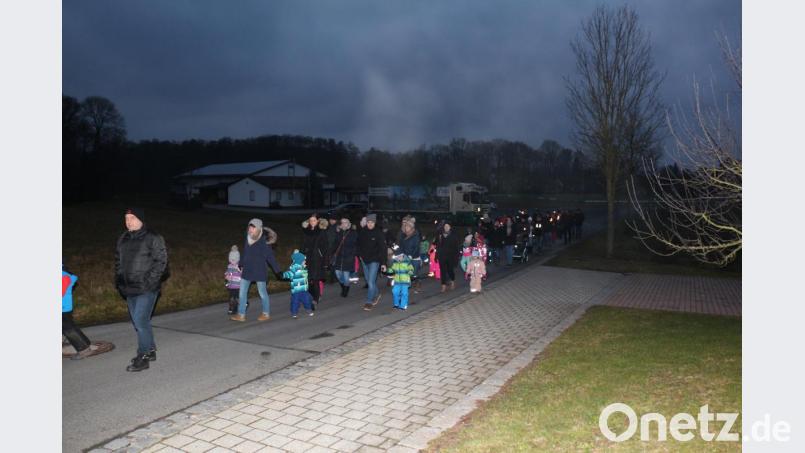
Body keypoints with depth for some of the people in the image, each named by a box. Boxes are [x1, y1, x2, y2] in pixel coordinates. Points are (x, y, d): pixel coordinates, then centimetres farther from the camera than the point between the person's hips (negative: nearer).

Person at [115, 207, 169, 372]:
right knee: (138, 321, 14)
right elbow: (118, 261, 20)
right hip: (130, 289, 7)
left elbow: (161, 261, -12)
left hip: (147, 289, -7)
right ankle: (150, 350, 29)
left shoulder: (153, 238, -9)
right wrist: (119, 280, 9)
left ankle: (143, 358, 0)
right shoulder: (122, 239, 12)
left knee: (140, 321, -10)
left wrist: (149, 281, -17)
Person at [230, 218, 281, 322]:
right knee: (242, 292, 7)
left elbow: (270, 257, -13)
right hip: (247, 271, 6)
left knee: (262, 292, 8)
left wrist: (277, 271, -12)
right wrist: (241, 265, 22)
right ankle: (241, 315, 16)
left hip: (259, 272, -6)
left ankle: (266, 313, 25)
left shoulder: (263, 243, -16)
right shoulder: (247, 240, 1)